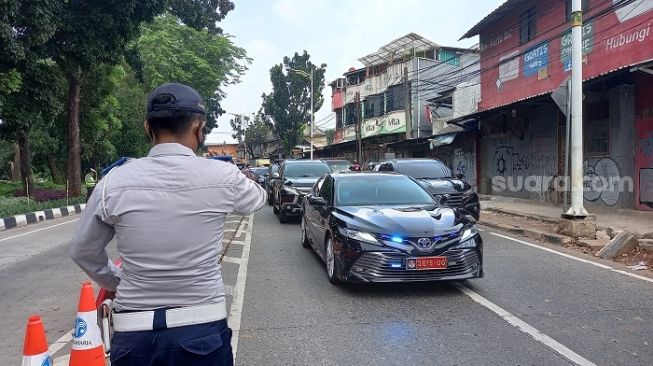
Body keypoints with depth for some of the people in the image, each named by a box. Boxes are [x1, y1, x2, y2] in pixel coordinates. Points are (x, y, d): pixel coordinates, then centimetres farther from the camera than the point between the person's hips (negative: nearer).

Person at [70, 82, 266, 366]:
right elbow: (259, 198, 13)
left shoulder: (114, 182, -7)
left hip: (133, 335, 1)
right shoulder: (223, 176, -10)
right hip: (202, 331, 0)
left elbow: (83, 252, 7)